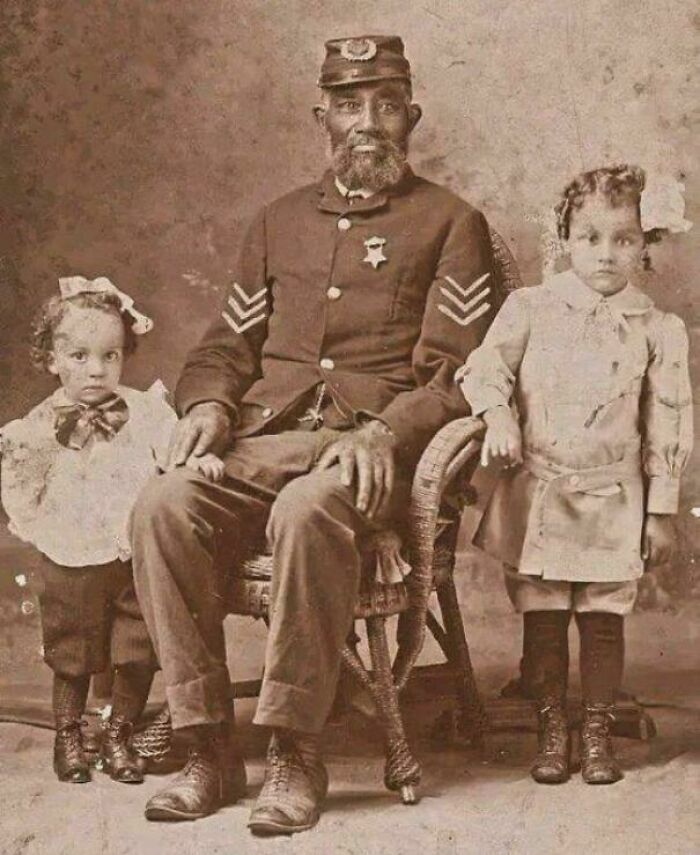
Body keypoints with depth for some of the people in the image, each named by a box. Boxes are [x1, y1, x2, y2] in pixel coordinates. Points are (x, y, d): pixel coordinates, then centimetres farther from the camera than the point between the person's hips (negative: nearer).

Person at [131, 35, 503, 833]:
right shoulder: (278, 222, 25)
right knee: (162, 506, -28)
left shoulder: (450, 223, 12)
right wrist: (207, 403, 1)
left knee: (306, 512, -38)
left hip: (372, 449, -4)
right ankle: (208, 748, -20)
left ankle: (295, 753, -25)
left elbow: (459, 370, 2)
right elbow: (225, 344, 24)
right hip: (262, 439, 4)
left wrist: (385, 430, -16)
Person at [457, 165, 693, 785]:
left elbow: (668, 427, 3)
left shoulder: (659, 330, 1)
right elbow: (486, 366, -2)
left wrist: (660, 510, 3)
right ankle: (552, 731, 19)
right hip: (537, 493, 0)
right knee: (542, 617, 6)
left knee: (603, 617, 7)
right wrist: (497, 415, -23)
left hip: (612, 500, 0)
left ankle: (598, 733, 21)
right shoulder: (531, 308, 1)